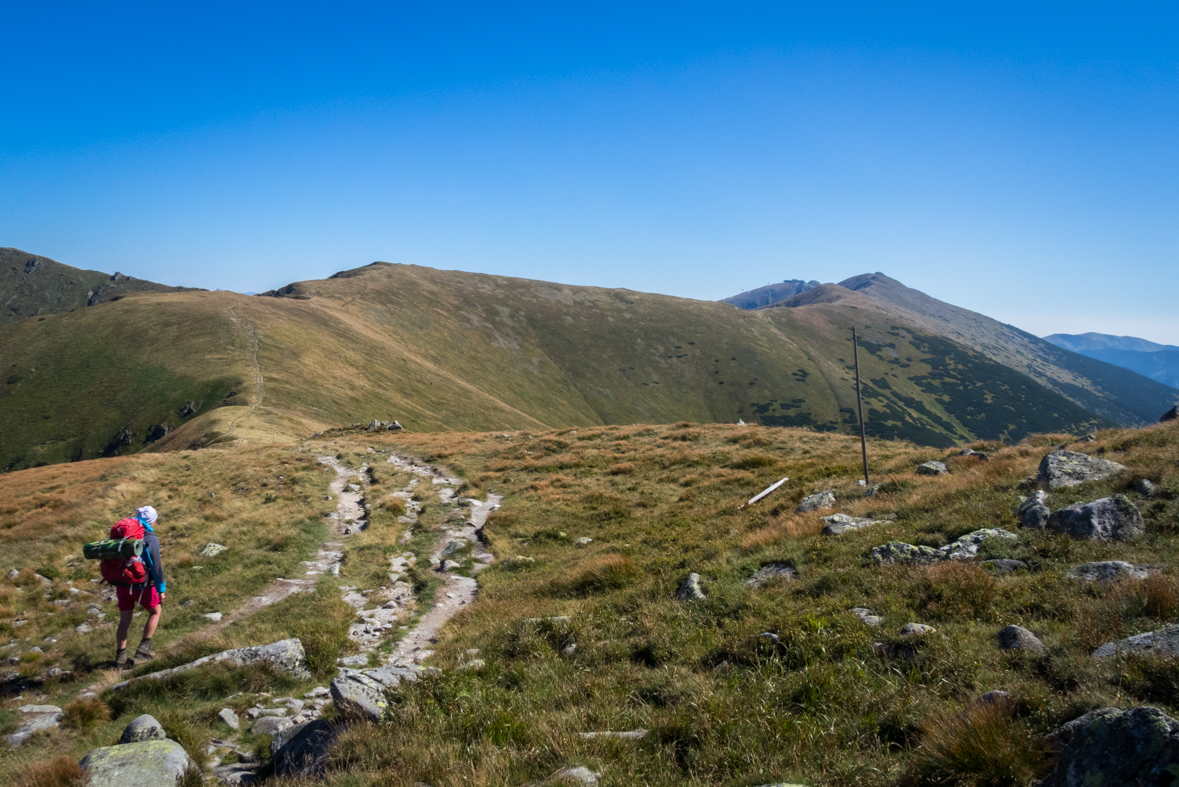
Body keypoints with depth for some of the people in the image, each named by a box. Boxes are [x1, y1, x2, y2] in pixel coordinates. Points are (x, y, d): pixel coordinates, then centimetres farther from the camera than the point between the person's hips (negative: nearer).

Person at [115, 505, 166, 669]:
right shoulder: (151, 539, -14)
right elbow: (156, 566, -16)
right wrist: (161, 589, -9)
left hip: (123, 585, 5)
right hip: (142, 586, -5)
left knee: (124, 621, 15)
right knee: (155, 612, 18)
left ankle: (120, 658, 19)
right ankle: (143, 649, 13)